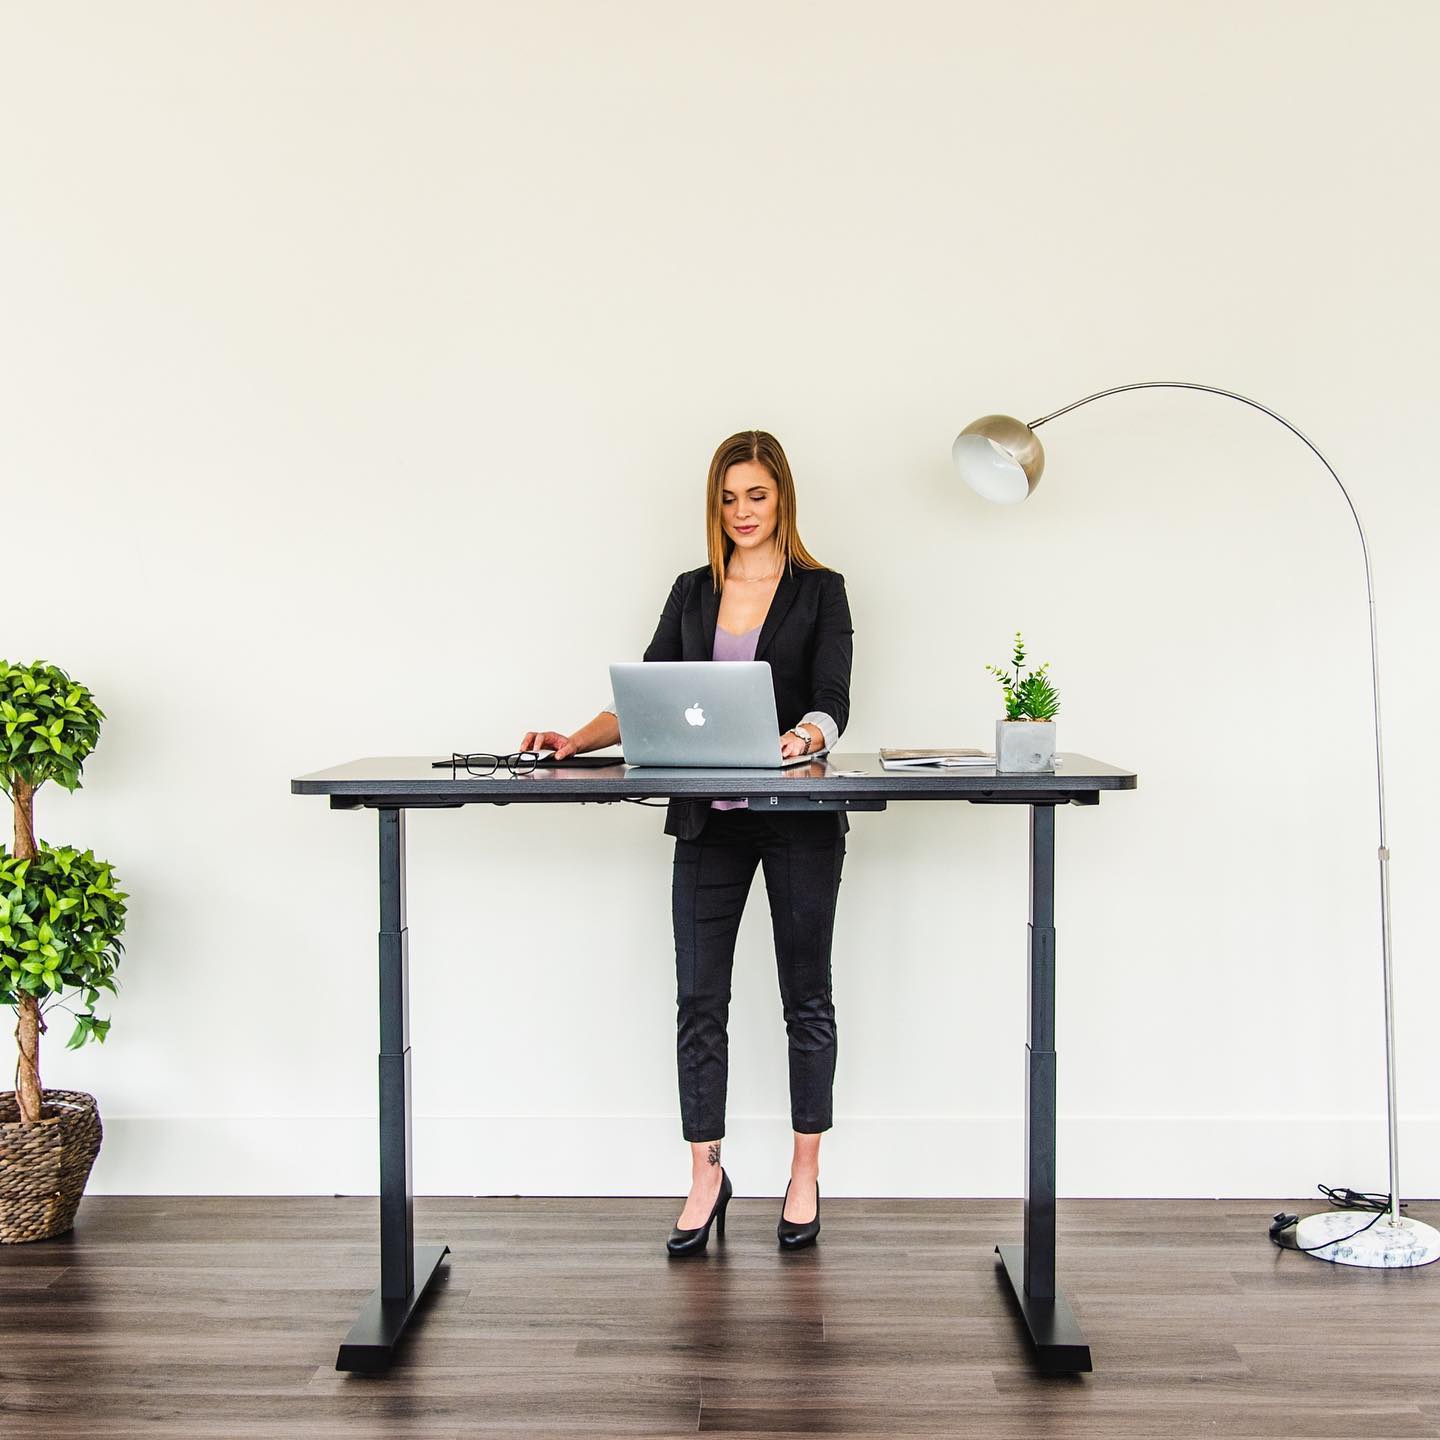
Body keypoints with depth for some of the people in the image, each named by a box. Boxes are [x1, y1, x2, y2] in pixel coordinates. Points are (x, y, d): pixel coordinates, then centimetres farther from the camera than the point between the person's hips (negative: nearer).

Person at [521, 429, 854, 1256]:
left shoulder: (819, 590, 0)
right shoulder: (693, 592, 11)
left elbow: (833, 704, -11)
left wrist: (803, 738, -34)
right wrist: (577, 740, -10)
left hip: (800, 818, -3)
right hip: (708, 817, 3)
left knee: (807, 996, 7)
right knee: (699, 999, 2)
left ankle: (806, 1177, 20)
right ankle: (706, 1180, 14)